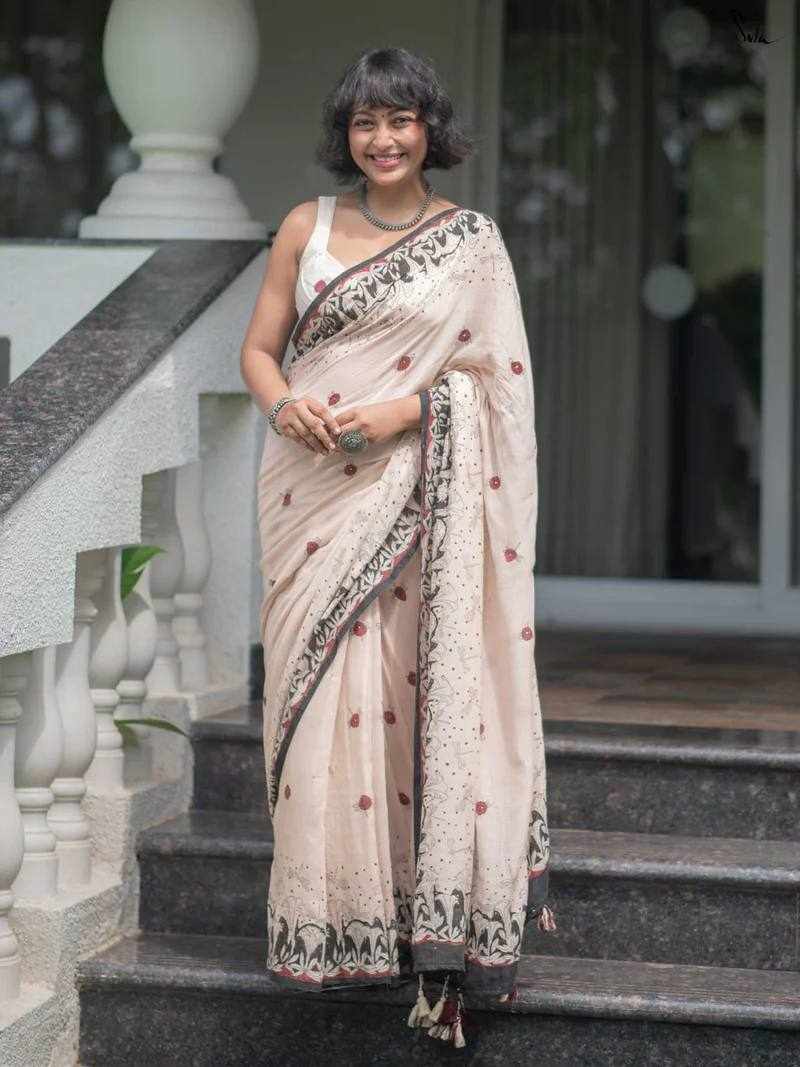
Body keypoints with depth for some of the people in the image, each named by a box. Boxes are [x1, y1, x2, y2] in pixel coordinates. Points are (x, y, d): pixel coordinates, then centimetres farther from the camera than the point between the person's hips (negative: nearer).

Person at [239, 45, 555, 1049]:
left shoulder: (470, 238, 6)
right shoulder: (307, 228, 11)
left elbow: (494, 372, 2)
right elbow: (259, 347, 11)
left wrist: (405, 410, -14)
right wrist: (284, 406, -11)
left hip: (417, 498, -2)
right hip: (315, 487, 2)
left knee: (426, 688, -7)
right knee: (324, 693, -2)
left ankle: (437, 910, 0)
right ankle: (339, 908, 9)